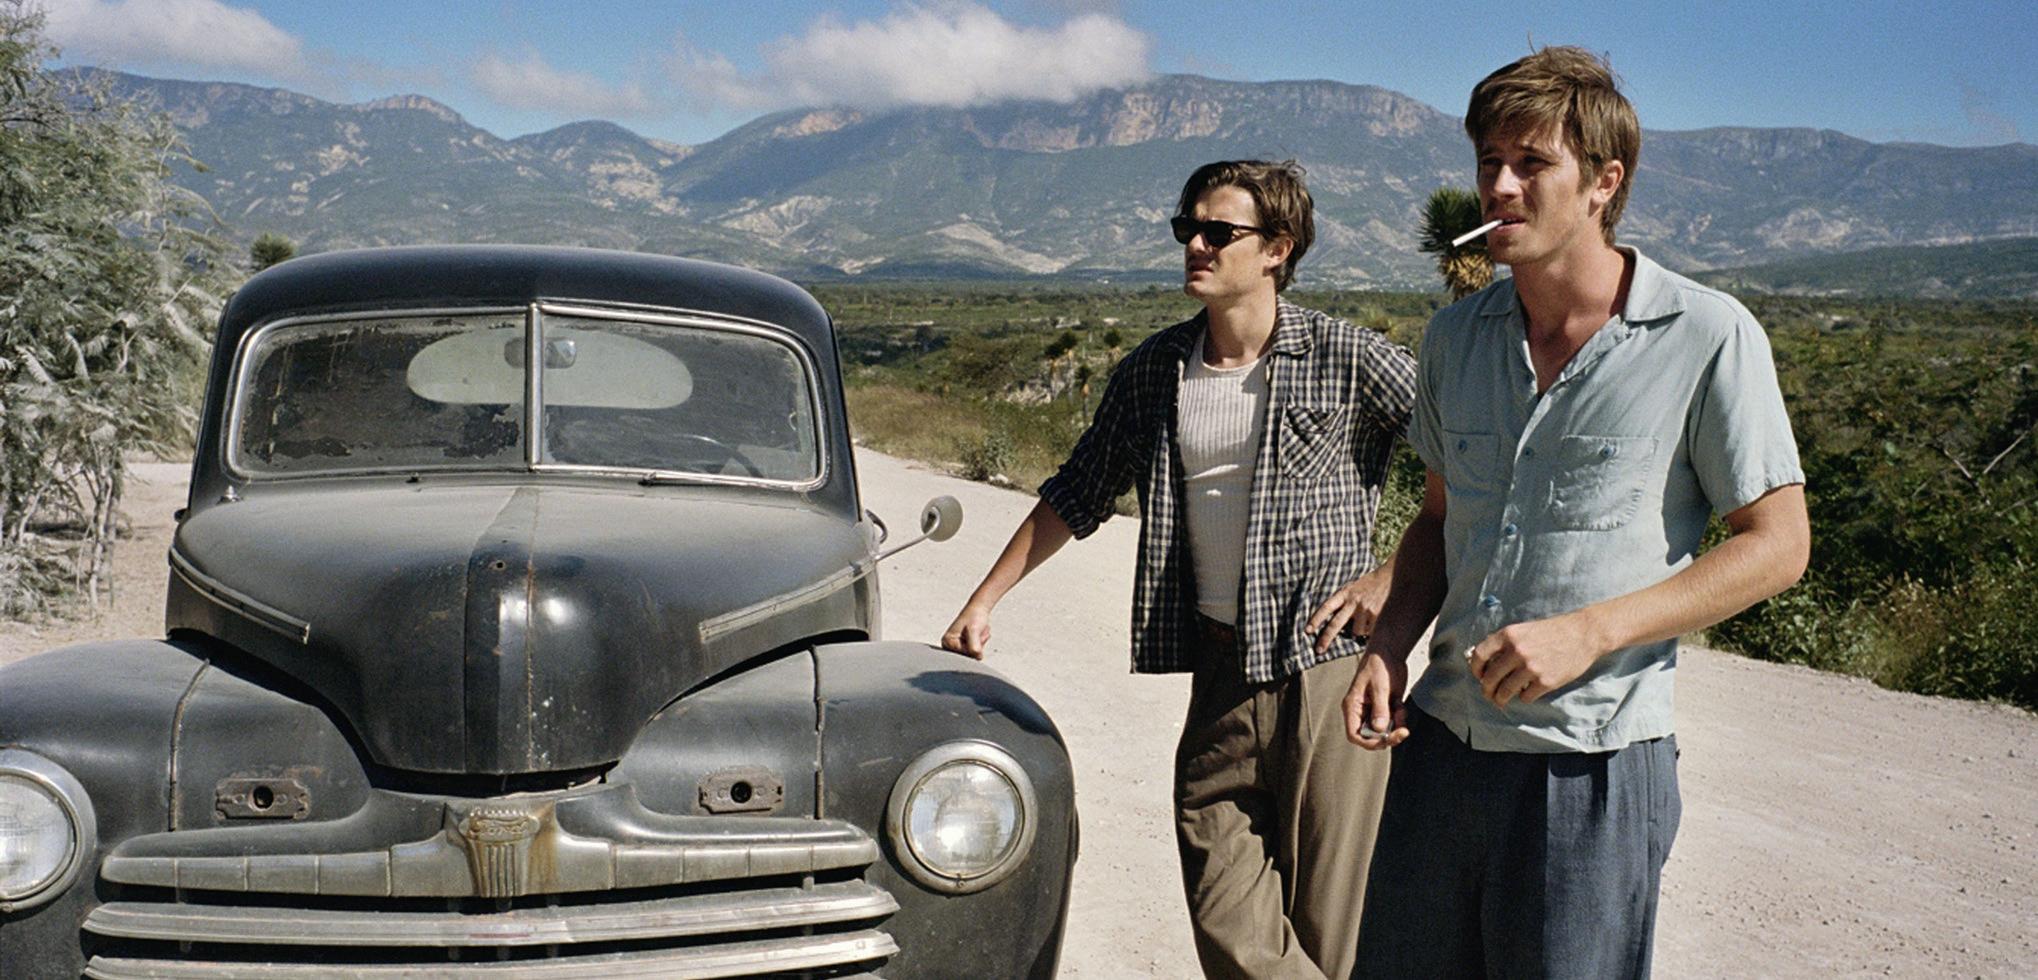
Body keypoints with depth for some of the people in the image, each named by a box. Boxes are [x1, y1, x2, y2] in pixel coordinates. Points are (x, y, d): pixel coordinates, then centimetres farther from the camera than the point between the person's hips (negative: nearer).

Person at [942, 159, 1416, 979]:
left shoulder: (1346, 360, -5)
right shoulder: (1153, 372, 9)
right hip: (1219, 677, 4)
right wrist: (985, 600, 17)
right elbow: (1076, 497, 18)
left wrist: (1396, 580, -7)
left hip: (1326, 673, -4)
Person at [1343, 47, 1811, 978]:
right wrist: (1390, 641, 0)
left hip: (1592, 762, -5)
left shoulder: (1710, 338, -10)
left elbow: (1776, 545, -7)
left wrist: (1587, 632, -17)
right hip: (1440, 737, 5)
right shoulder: (1456, 334, 7)